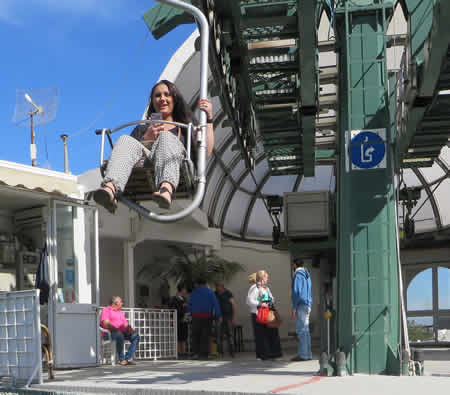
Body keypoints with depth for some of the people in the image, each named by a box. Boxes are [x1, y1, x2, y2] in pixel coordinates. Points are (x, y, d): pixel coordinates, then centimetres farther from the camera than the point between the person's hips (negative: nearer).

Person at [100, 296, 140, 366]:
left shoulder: (120, 312, 26)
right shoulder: (106, 310, 3)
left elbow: (125, 323, 19)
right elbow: (106, 323, -12)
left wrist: (130, 329, -4)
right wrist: (116, 329, -25)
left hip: (122, 332, 7)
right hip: (111, 332, -7)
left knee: (136, 336, -16)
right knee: (120, 336, -39)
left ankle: (128, 358, -21)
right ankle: (122, 359, -28)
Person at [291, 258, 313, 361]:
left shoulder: (297, 275, -10)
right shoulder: (307, 275, 17)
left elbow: (296, 292, -17)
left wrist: (294, 307, -15)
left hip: (301, 305, -9)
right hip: (308, 305, 9)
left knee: (301, 330, -7)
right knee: (305, 330, 12)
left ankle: (303, 354, -8)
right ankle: (308, 354, 14)